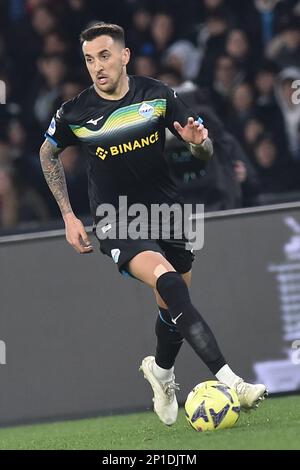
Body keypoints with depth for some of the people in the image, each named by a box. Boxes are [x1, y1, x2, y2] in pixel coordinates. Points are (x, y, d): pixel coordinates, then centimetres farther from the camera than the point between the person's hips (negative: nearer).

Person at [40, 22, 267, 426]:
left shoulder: (158, 96, -4)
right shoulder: (76, 112, -8)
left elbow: (204, 154, 5)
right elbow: (48, 154, 13)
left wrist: (198, 141, -21)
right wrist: (68, 217, 10)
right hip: (115, 219, -3)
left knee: (173, 310, 9)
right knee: (167, 281, -28)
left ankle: (161, 370, 45)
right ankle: (228, 380, -39)